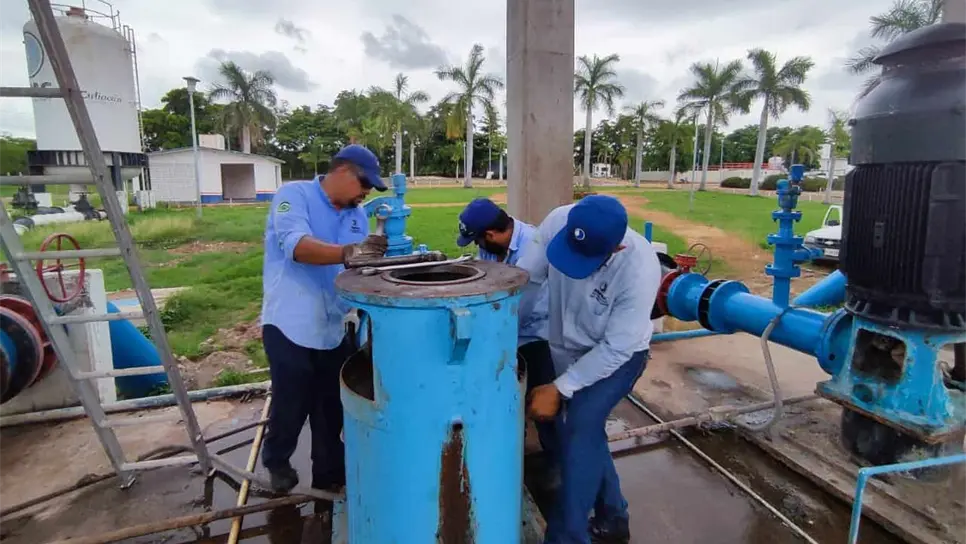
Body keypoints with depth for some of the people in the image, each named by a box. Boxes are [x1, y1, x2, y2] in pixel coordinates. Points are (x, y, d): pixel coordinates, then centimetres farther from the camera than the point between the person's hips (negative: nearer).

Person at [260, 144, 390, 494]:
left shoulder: (357, 214, 9)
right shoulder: (294, 195, -9)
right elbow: (297, 246, -28)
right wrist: (348, 252, -42)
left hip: (334, 328, 6)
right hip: (290, 326, -5)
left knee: (332, 407, 16)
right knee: (291, 406, 8)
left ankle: (329, 474, 36)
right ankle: (277, 462, 39)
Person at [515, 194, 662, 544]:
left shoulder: (640, 269, -35)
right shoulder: (558, 222, -26)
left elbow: (616, 348, -28)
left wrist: (559, 390, -26)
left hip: (618, 355, -5)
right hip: (567, 349, 5)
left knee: (579, 428, -21)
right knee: (584, 434, 13)